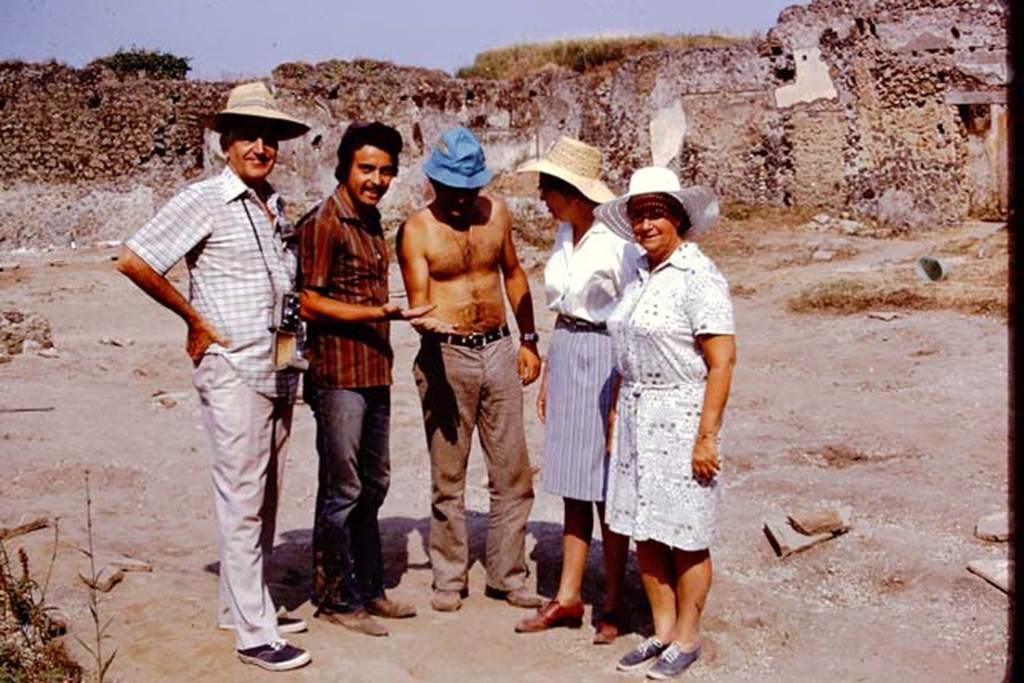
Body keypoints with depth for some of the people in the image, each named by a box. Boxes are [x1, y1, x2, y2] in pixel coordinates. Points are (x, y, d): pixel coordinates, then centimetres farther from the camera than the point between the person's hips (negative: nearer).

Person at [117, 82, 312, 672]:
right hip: (233, 372, -7)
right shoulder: (205, 201, -9)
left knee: (266, 498, 14)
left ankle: (245, 604, 28)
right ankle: (254, 633, 3)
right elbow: (133, 261, -13)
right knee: (243, 501, -3)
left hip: (279, 371, 8)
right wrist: (195, 319, -9)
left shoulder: (275, 204, 13)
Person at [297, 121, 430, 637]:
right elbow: (308, 303, -16)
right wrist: (382, 313, -21)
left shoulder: (370, 220, 14)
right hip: (337, 375, -9)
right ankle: (336, 598, 12)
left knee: (372, 486, 15)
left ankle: (368, 589, 27)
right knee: (342, 490, -1)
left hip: (374, 372, 9)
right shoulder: (323, 223, -12)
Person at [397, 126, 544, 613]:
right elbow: (418, 301, -11)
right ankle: (449, 579, 19)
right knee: (448, 476, 4)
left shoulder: (495, 212, 7)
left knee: (513, 473, 6)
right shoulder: (417, 230, -5)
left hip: (499, 350, 4)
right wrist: (430, 322, -35)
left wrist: (528, 340, 15)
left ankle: (507, 576, 19)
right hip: (446, 355, -4)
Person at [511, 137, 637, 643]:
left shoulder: (618, 240, -15)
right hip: (565, 357, 7)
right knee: (573, 486, 12)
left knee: (608, 489, 2)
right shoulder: (565, 235, 9)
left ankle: (613, 605, 15)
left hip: (606, 360, -7)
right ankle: (568, 596, 21)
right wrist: (548, 375, 17)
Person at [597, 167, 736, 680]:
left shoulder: (699, 277, -13)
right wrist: (615, 417, 15)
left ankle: (687, 638, 20)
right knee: (644, 531, 12)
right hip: (636, 415, 7)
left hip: (681, 416, -7)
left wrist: (707, 436, -19)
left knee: (685, 536, 4)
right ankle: (662, 630, 27)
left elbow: (722, 362, -16)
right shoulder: (639, 273, 11)